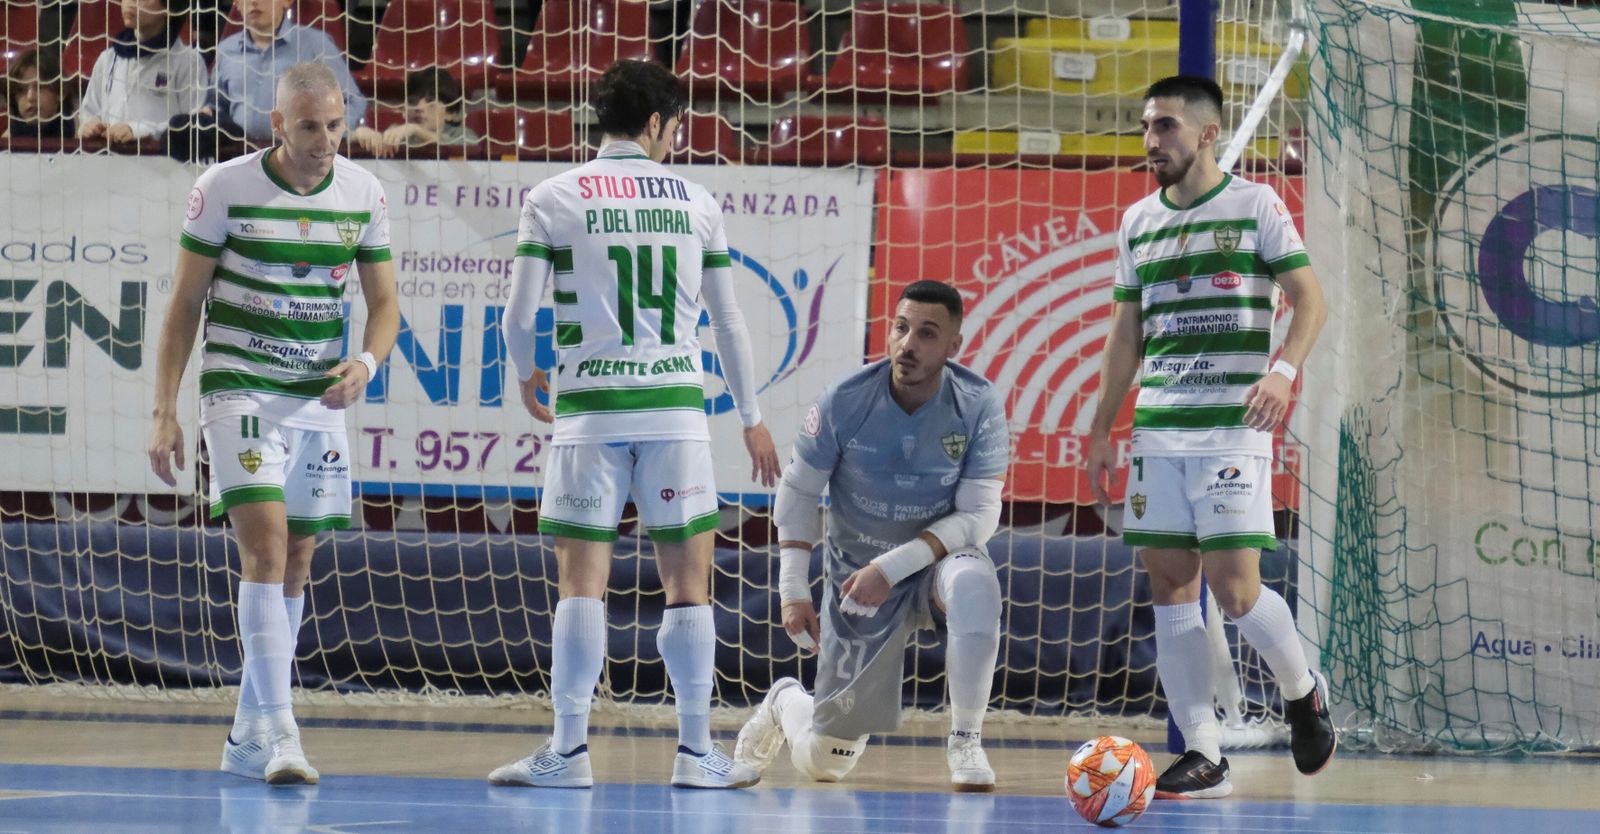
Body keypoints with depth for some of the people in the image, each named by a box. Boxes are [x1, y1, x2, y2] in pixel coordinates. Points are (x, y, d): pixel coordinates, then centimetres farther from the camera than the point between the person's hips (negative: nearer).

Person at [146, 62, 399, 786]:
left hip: (318, 398, 5)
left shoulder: (363, 193, 1)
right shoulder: (224, 188, -9)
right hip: (238, 389, -5)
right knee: (266, 542, -19)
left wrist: (365, 363, -13)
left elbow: (384, 304, 8)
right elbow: (184, 304, -4)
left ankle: (247, 738, 19)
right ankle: (278, 732, -23)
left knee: (296, 562, 8)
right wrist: (165, 413, -7)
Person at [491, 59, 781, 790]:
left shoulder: (552, 199, 1)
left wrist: (526, 375, 19)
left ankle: (569, 750, -3)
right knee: (688, 581, 5)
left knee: (582, 582, 0)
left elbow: (519, 315, -2)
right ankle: (696, 752, 5)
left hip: (590, 407, -1)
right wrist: (751, 419, 22)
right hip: (675, 406, 1)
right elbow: (729, 322, 12)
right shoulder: (695, 202, 8)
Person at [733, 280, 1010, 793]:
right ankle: (785, 703, 40)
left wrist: (893, 566, -26)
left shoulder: (979, 407, -17)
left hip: (936, 559, 0)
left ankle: (965, 742, -25)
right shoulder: (845, 403, -16)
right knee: (824, 761, 1)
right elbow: (798, 492, -3)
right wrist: (792, 590, -8)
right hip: (855, 574, 0)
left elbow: (978, 516, -17)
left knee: (973, 583, -41)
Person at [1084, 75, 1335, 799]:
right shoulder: (1138, 221, 15)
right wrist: (1101, 430, 17)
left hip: (1232, 429, -5)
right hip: (1158, 432, 5)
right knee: (1169, 587, 0)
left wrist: (1283, 368, -22)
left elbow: (1309, 299, -4)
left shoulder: (1255, 205, 0)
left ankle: (1302, 691, 17)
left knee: (1234, 587, -12)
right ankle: (1203, 757, 3)